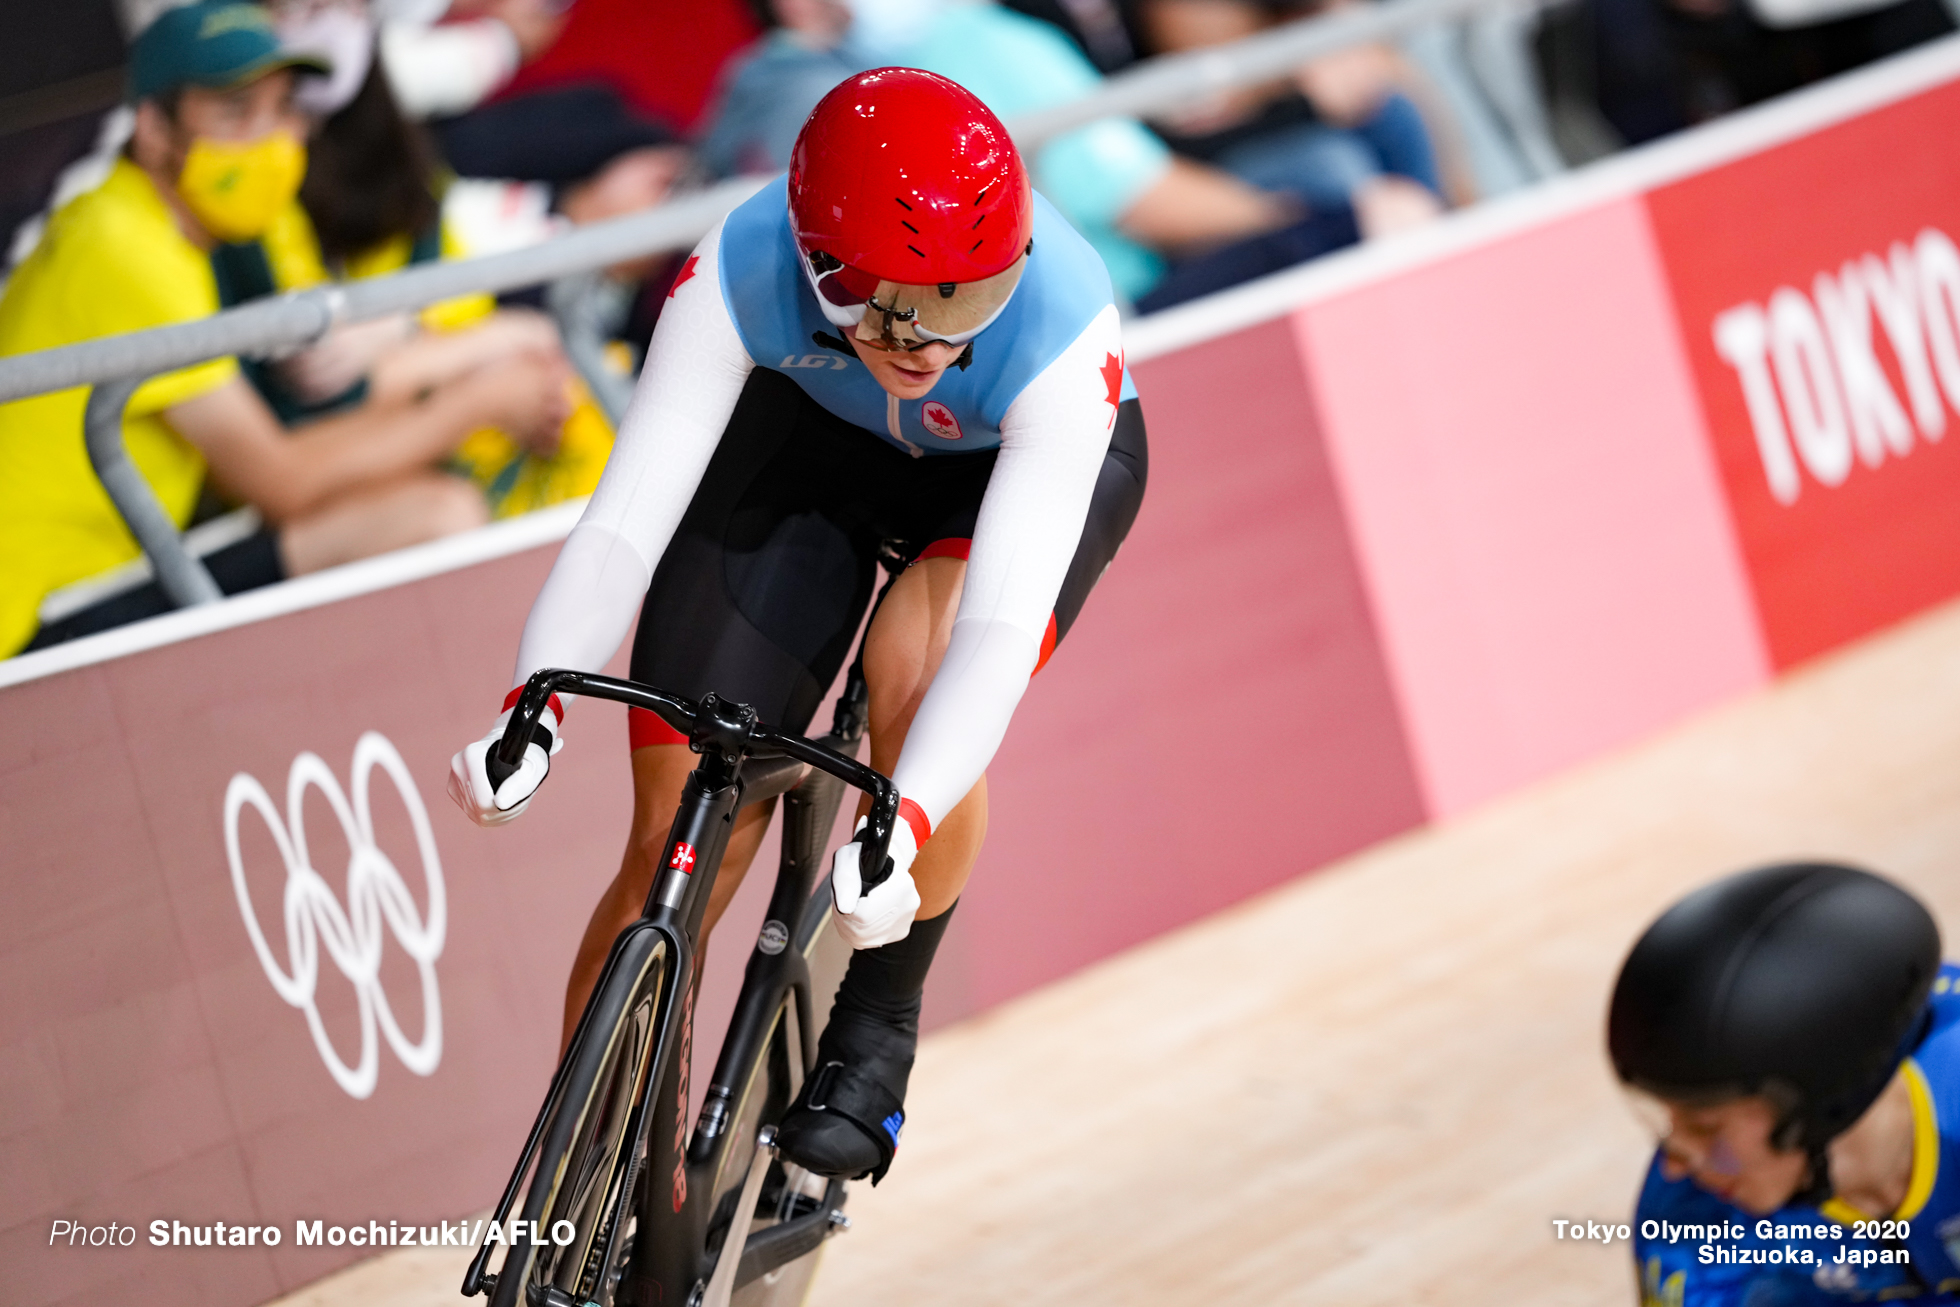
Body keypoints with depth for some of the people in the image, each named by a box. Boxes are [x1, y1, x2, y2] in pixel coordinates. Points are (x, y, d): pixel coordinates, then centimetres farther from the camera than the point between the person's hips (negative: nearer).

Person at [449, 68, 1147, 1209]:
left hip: (1024, 465, -2)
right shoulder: (742, 273, -36)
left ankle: (879, 1027, -11)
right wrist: (535, 710, -52)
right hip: (814, 434, 2)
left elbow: (999, 630, -46)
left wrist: (902, 830, -59)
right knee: (675, 854, -7)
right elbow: (627, 515, -37)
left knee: (922, 661, -35)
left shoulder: (1063, 333, -40)